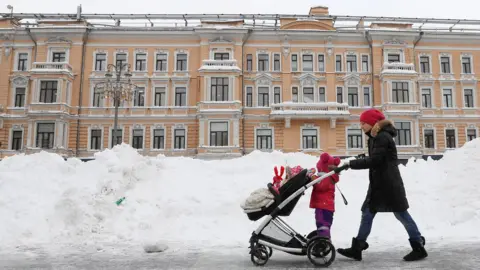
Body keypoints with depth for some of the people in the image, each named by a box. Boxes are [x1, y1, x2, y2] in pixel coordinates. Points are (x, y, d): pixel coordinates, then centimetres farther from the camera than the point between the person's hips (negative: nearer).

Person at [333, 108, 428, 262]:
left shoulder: (383, 137, -15)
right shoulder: (375, 138, 17)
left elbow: (374, 160, -22)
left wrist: (351, 164, -21)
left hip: (389, 184, -10)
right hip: (378, 183, 10)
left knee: (401, 214, -1)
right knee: (367, 213, 7)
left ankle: (419, 248, 13)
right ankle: (357, 249, 10)